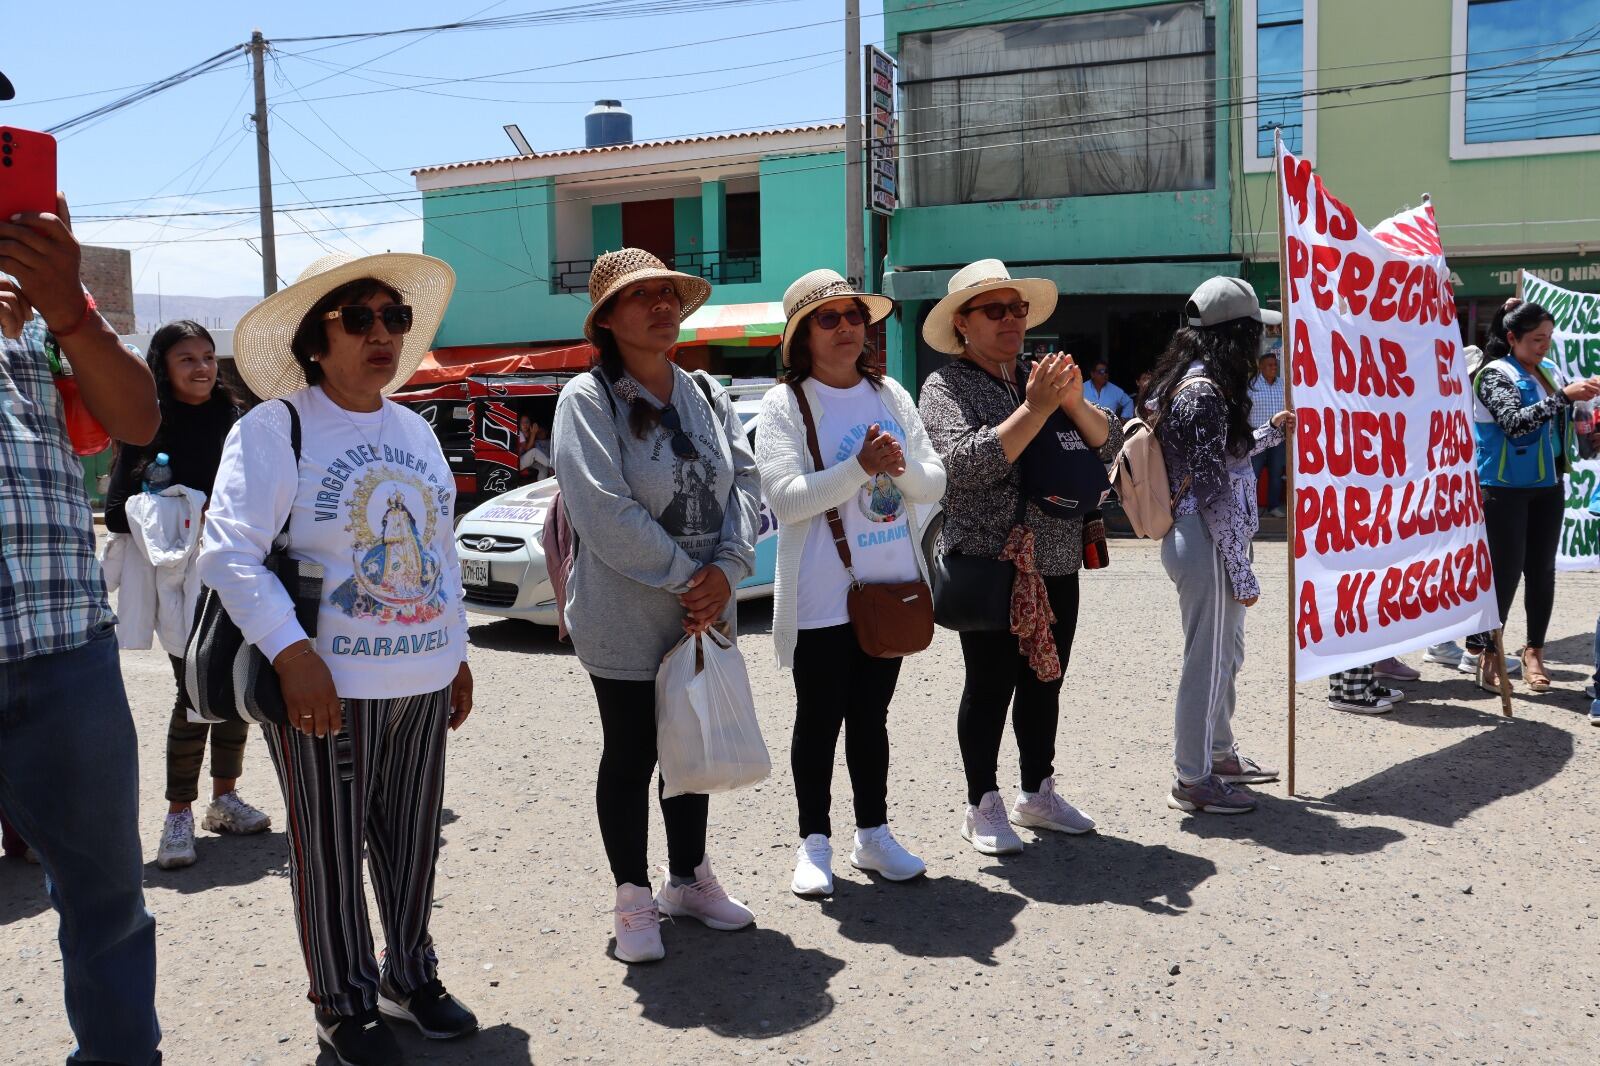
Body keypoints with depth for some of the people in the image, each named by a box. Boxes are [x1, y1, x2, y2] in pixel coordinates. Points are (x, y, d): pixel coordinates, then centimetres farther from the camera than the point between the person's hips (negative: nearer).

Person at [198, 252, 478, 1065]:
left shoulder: (415, 430, 12)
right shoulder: (275, 427, -9)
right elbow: (230, 553, -15)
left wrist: (458, 651, 18)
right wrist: (291, 654, -24)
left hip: (424, 680, 6)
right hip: (327, 685, -5)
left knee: (413, 839, 15)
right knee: (331, 851, 7)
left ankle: (411, 976, 34)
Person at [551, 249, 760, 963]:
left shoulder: (706, 395, 9)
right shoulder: (587, 399, -11)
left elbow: (745, 482, 2)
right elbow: (605, 512, -21)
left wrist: (727, 570, -14)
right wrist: (685, 577, -19)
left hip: (704, 613, 6)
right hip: (626, 620, -6)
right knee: (631, 756, 6)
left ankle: (688, 879, 35)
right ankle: (633, 901, 21)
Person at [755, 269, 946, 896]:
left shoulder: (891, 395, 9)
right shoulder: (784, 404, -6)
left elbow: (935, 484, 5)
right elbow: (784, 498, -18)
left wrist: (901, 466, -16)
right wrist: (860, 468, -25)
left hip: (892, 585, 5)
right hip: (821, 595, -4)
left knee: (871, 716, 15)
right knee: (819, 721, 5)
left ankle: (873, 834, 26)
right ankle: (814, 844, 18)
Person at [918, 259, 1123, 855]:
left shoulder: (1043, 378, 13)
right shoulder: (946, 386, -4)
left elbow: (1110, 444, 8)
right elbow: (966, 463, -20)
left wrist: (1074, 401, -10)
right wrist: (1035, 409, -20)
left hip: (1057, 563, 6)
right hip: (988, 562, -6)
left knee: (1045, 682, 13)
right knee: (990, 684, 1)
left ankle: (1037, 793, 28)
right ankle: (983, 806, 14)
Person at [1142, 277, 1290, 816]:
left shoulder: (1188, 382, 12)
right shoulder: (1205, 392, -19)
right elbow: (1213, 492, -21)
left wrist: (1271, 431, 27)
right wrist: (1242, 572, -17)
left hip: (1199, 536, 10)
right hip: (1207, 543, -10)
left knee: (1226, 652, 22)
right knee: (1208, 659, 1)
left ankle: (1220, 753, 37)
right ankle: (1192, 779, 13)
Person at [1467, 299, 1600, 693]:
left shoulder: (1551, 371, 9)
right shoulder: (1495, 374, -8)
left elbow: (1566, 421, 20)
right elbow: (1516, 422, -22)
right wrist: (1564, 395, -26)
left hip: (1547, 486, 6)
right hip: (1505, 488, -6)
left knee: (1542, 570, 7)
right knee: (1506, 571, -4)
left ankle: (1534, 651, 18)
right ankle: (1487, 651, 8)